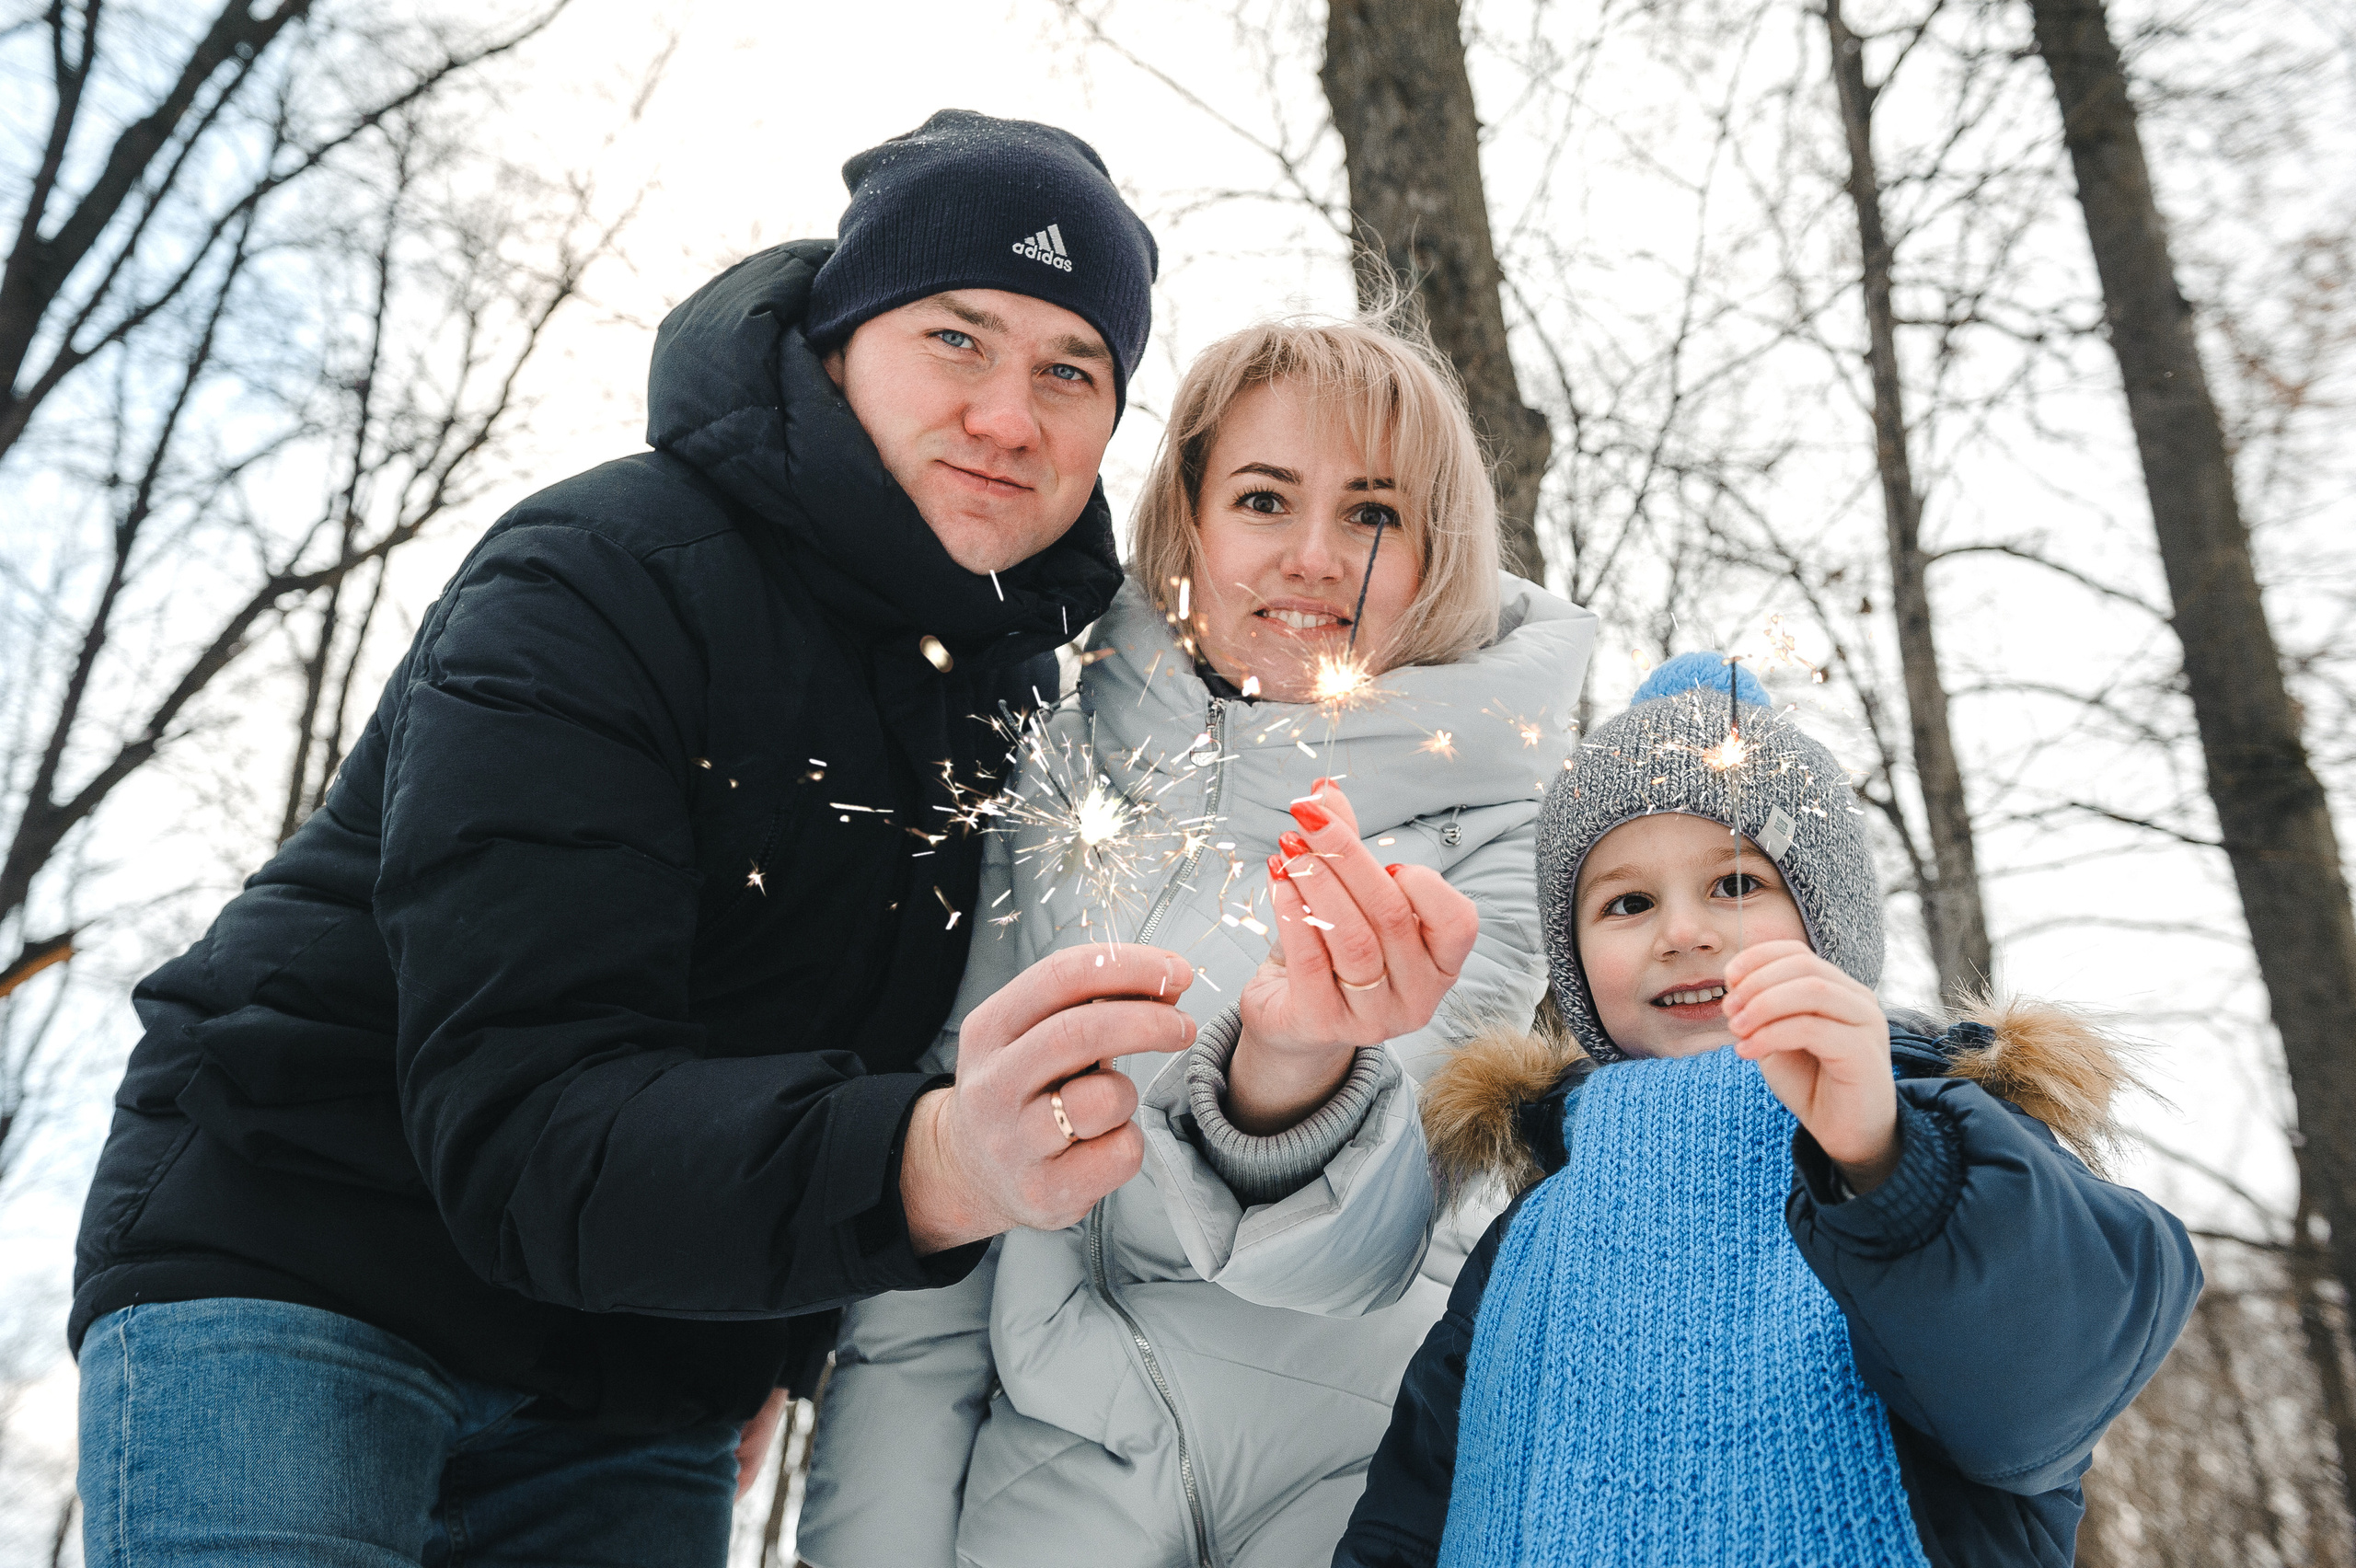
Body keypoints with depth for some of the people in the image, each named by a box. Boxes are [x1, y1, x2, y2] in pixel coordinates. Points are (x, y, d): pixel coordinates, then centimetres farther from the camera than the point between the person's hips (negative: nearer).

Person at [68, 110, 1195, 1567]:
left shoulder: (1019, 675, 1)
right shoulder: (599, 583, -20)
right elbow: (520, 1125, -29)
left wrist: (773, 1355, 6)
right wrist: (927, 1167, -45)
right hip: (286, 1281, -5)